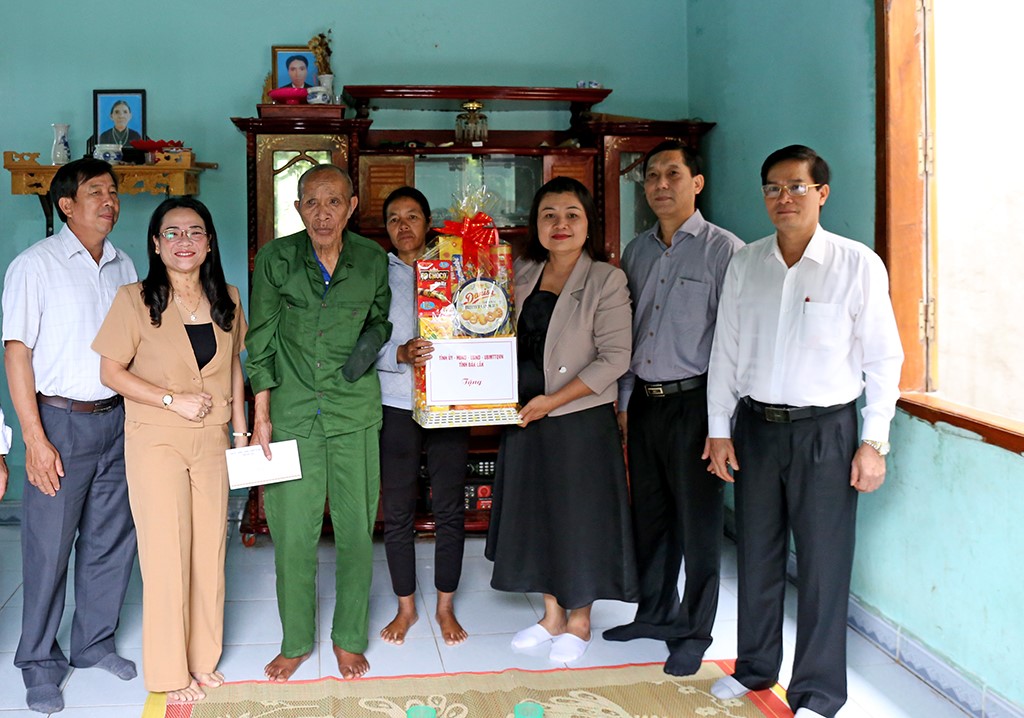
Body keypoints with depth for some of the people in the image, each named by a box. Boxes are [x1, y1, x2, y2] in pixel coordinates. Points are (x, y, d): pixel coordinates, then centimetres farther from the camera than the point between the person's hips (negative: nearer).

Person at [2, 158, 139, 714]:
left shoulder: (124, 267, 10)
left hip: (117, 418, 5)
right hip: (62, 420, -5)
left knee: (111, 538, 11)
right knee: (49, 546, 2)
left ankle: (93, 642, 29)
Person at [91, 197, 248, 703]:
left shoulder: (227, 300, 4)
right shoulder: (135, 300, -9)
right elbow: (112, 372, -7)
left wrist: (241, 429, 10)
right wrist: (174, 401, -15)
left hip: (211, 442, 4)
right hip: (155, 441, -4)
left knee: (209, 551, 10)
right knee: (166, 553, 0)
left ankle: (203, 659, 27)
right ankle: (169, 671, 16)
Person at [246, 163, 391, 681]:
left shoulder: (372, 260, 2)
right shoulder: (276, 259, -2)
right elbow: (261, 340, 1)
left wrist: (372, 341, -3)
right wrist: (261, 414, -1)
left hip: (355, 412, 1)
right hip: (293, 411, -1)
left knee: (356, 529, 6)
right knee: (293, 532, 2)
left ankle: (349, 638, 24)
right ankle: (296, 642, 21)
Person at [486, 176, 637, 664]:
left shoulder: (605, 280, -8)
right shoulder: (522, 274, 7)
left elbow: (614, 358, -14)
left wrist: (553, 400, -19)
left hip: (581, 418, -5)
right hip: (525, 419, 6)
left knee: (579, 516, 4)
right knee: (536, 514, 13)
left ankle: (579, 621, 23)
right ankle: (552, 614, 30)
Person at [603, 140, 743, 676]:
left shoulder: (724, 250, -8)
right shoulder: (637, 251, 12)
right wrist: (624, 401, 14)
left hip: (693, 401, -6)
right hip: (644, 402, 6)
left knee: (698, 523, 3)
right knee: (649, 514, 15)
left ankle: (694, 632, 19)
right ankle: (655, 613, 32)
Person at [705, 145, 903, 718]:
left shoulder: (858, 264, -6)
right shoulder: (746, 263, 5)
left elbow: (883, 357, -4)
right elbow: (726, 349, 9)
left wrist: (875, 441, -8)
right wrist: (719, 428, 6)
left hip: (826, 429, -3)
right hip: (756, 425, 4)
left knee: (823, 563, 2)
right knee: (756, 553, 14)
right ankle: (755, 666, 33)